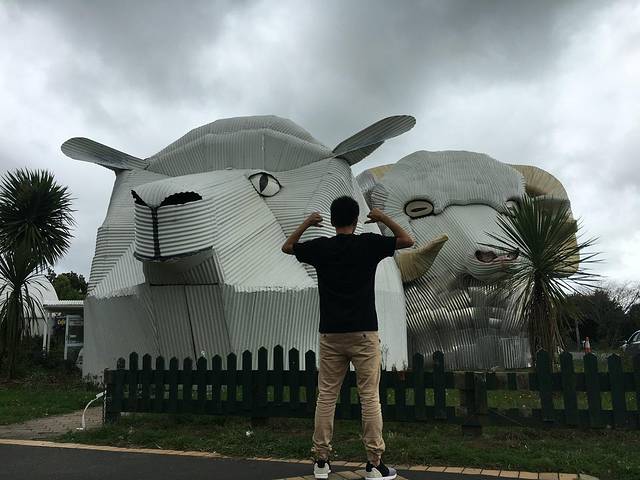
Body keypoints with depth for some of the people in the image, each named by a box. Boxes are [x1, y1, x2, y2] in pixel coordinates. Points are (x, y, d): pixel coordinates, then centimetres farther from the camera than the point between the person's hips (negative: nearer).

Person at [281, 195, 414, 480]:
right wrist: (383, 218, 14)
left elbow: (287, 247, 18)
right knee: (370, 398, 4)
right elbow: (407, 241, 7)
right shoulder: (369, 244, -5)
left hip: (330, 334, 2)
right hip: (363, 333, -2)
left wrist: (307, 223, 25)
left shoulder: (320, 247, 0)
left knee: (326, 397, 9)